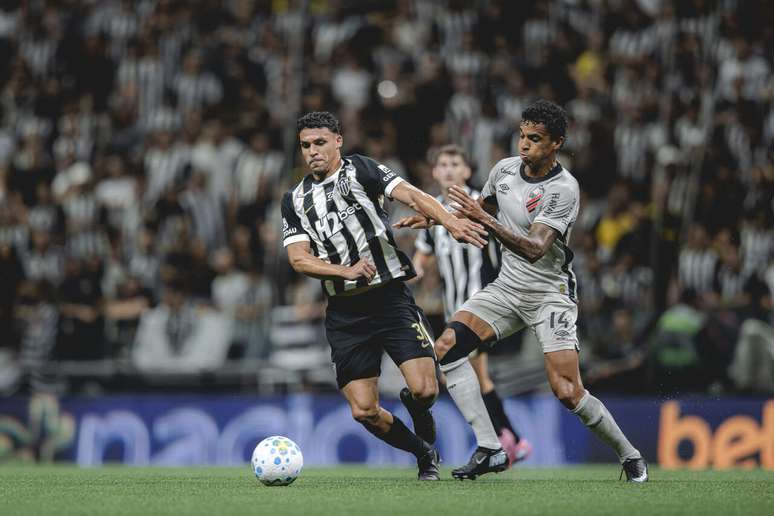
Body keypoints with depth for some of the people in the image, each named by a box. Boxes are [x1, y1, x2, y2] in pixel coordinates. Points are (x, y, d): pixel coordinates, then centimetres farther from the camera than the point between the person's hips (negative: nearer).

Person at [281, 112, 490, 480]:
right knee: (364, 411, -6)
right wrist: (347, 271, -16)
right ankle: (424, 453, 19)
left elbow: (411, 195, -13)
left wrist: (450, 222, -31)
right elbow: (298, 259, 1)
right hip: (344, 312, 3)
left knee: (424, 389, -16)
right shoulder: (295, 200, 12)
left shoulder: (360, 170, 1)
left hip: (391, 298, -3)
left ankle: (419, 417, 22)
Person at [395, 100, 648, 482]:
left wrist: (484, 220, -36)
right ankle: (489, 450, -14)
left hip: (550, 291, -6)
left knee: (567, 392, -17)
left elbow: (535, 249, -28)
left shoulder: (564, 189, -19)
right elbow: (480, 211, 23)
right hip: (506, 288, 7)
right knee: (447, 346, -14)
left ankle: (629, 455, 7)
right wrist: (433, 218, 10)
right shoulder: (505, 169, 2)